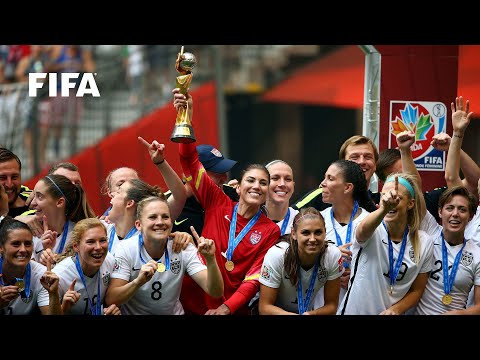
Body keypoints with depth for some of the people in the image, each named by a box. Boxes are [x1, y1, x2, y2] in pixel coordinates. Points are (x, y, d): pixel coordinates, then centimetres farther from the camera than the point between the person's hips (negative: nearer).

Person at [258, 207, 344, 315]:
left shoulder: (333, 256, -17)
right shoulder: (276, 255, -23)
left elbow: (331, 306, -8)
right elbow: (265, 307, -18)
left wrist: (311, 314, -28)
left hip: (309, 311, 3)